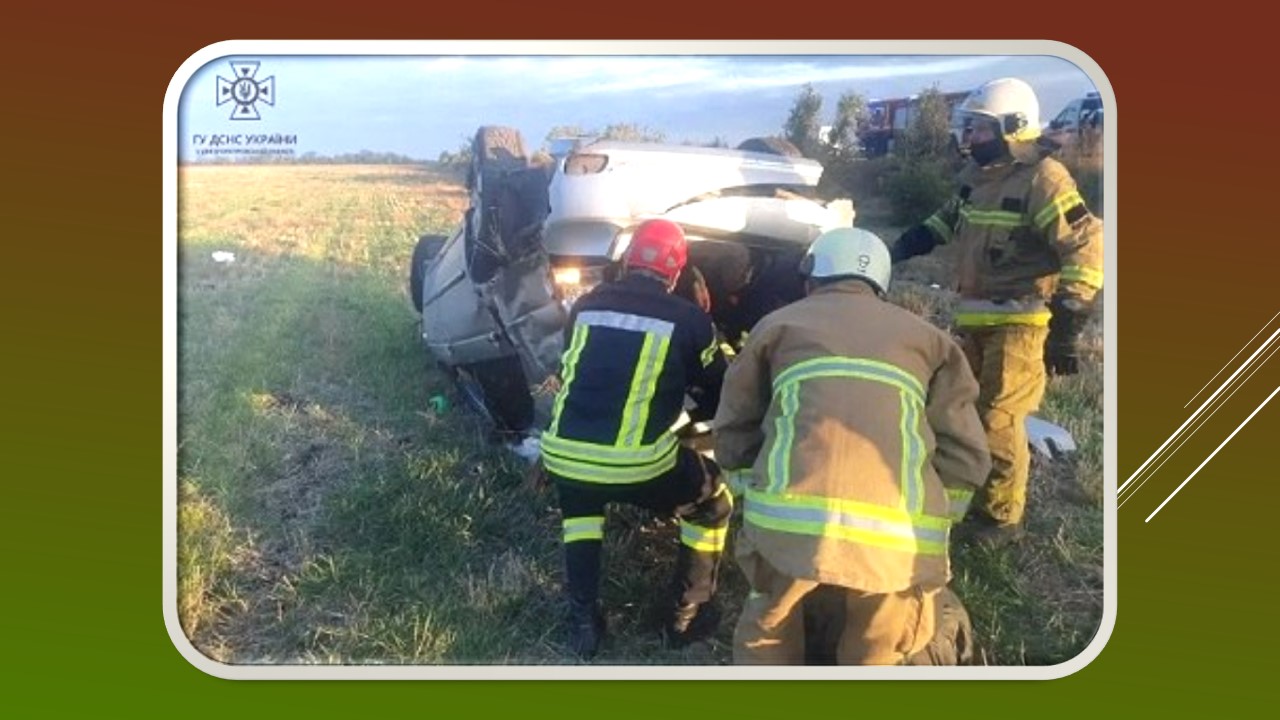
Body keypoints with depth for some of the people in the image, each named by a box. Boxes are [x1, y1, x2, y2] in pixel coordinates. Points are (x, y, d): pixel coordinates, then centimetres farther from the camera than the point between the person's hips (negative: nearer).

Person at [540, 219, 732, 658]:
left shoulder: (586, 305, 15)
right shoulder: (688, 319, 7)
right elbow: (720, 397, 20)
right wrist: (689, 411, 42)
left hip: (563, 457, 4)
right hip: (638, 465, -3)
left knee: (580, 507, 38)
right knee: (714, 503, 25)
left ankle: (583, 622, 31)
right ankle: (687, 616, 31)